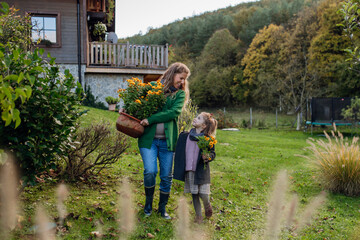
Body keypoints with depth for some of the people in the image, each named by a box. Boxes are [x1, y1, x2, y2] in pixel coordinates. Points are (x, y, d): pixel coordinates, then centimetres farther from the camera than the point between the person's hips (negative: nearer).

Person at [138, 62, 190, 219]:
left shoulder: (180, 93, 7)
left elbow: (174, 112, -9)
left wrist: (150, 119, -16)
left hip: (167, 140, 1)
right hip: (148, 138, -1)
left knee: (166, 176, 5)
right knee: (150, 172, -12)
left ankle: (162, 207, 26)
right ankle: (148, 202, 16)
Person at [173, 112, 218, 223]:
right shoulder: (185, 136, 3)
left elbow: (213, 153, 0)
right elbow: (179, 151, 10)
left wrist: (208, 157, -23)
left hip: (202, 171, -3)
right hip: (189, 170, 3)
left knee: (203, 194, -4)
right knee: (194, 194, 11)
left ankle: (207, 205, 31)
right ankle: (198, 215, 28)